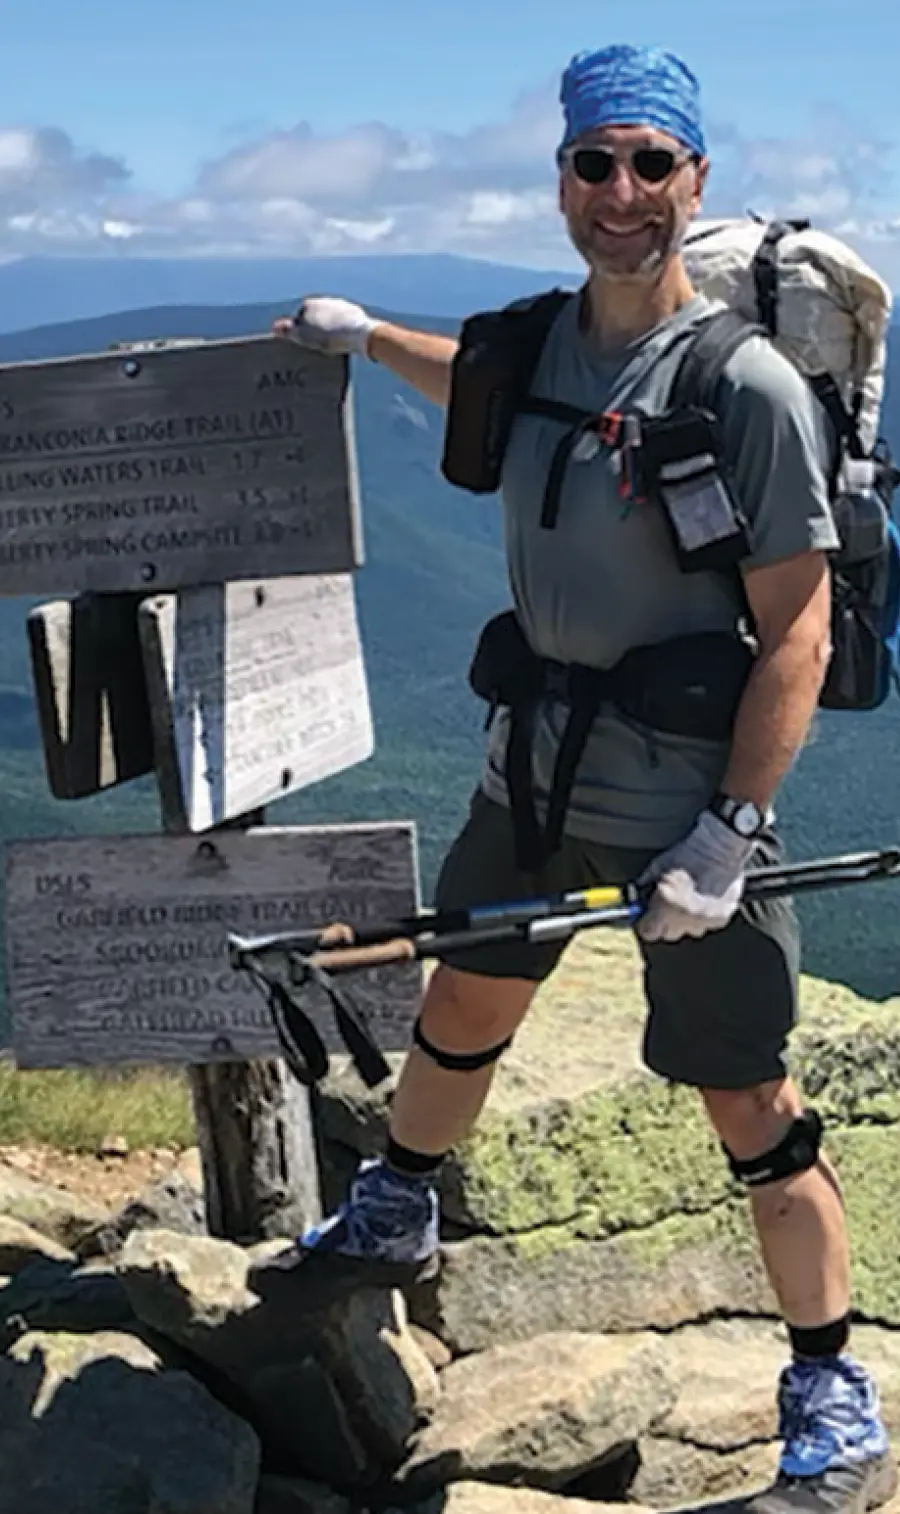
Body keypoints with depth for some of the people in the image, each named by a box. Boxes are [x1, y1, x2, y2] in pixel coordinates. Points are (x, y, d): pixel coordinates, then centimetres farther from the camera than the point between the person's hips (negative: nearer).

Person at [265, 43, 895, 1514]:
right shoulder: (541, 340, 2)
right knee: (461, 1011, 22)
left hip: (686, 807, -6)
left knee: (749, 1105, 1)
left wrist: (731, 833, -21)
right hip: (535, 774, 6)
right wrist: (370, 337, 32)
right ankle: (392, 1222, 50)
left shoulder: (748, 384, -18)